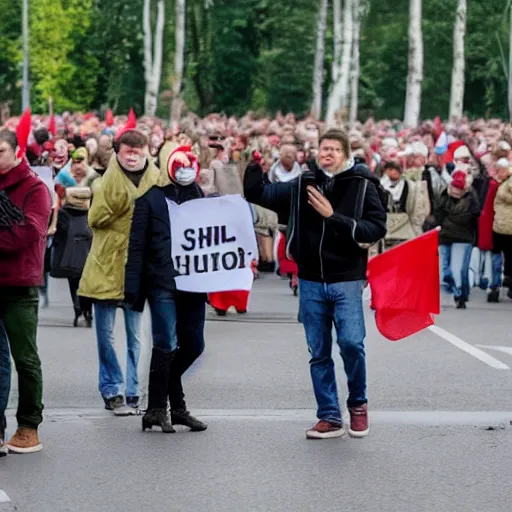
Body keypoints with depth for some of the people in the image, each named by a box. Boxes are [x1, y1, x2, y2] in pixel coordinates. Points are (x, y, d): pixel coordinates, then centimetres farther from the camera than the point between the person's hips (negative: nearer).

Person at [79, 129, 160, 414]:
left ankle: (132, 392, 15)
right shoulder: (110, 179, -5)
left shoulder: (155, 179, 0)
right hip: (107, 265, -1)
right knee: (106, 334, 3)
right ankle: (113, 391, 13)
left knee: (135, 335, 8)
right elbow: (95, 219, -10)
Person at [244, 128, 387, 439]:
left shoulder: (362, 186, -4)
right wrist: (255, 165, -11)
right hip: (311, 281, 3)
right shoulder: (303, 185, 4)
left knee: (351, 343, -14)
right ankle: (330, 417, 16)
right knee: (319, 353, 7)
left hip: (347, 280, -3)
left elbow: (377, 228, -13)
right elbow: (258, 193, 6)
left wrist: (334, 217, -18)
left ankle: (358, 403, 12)